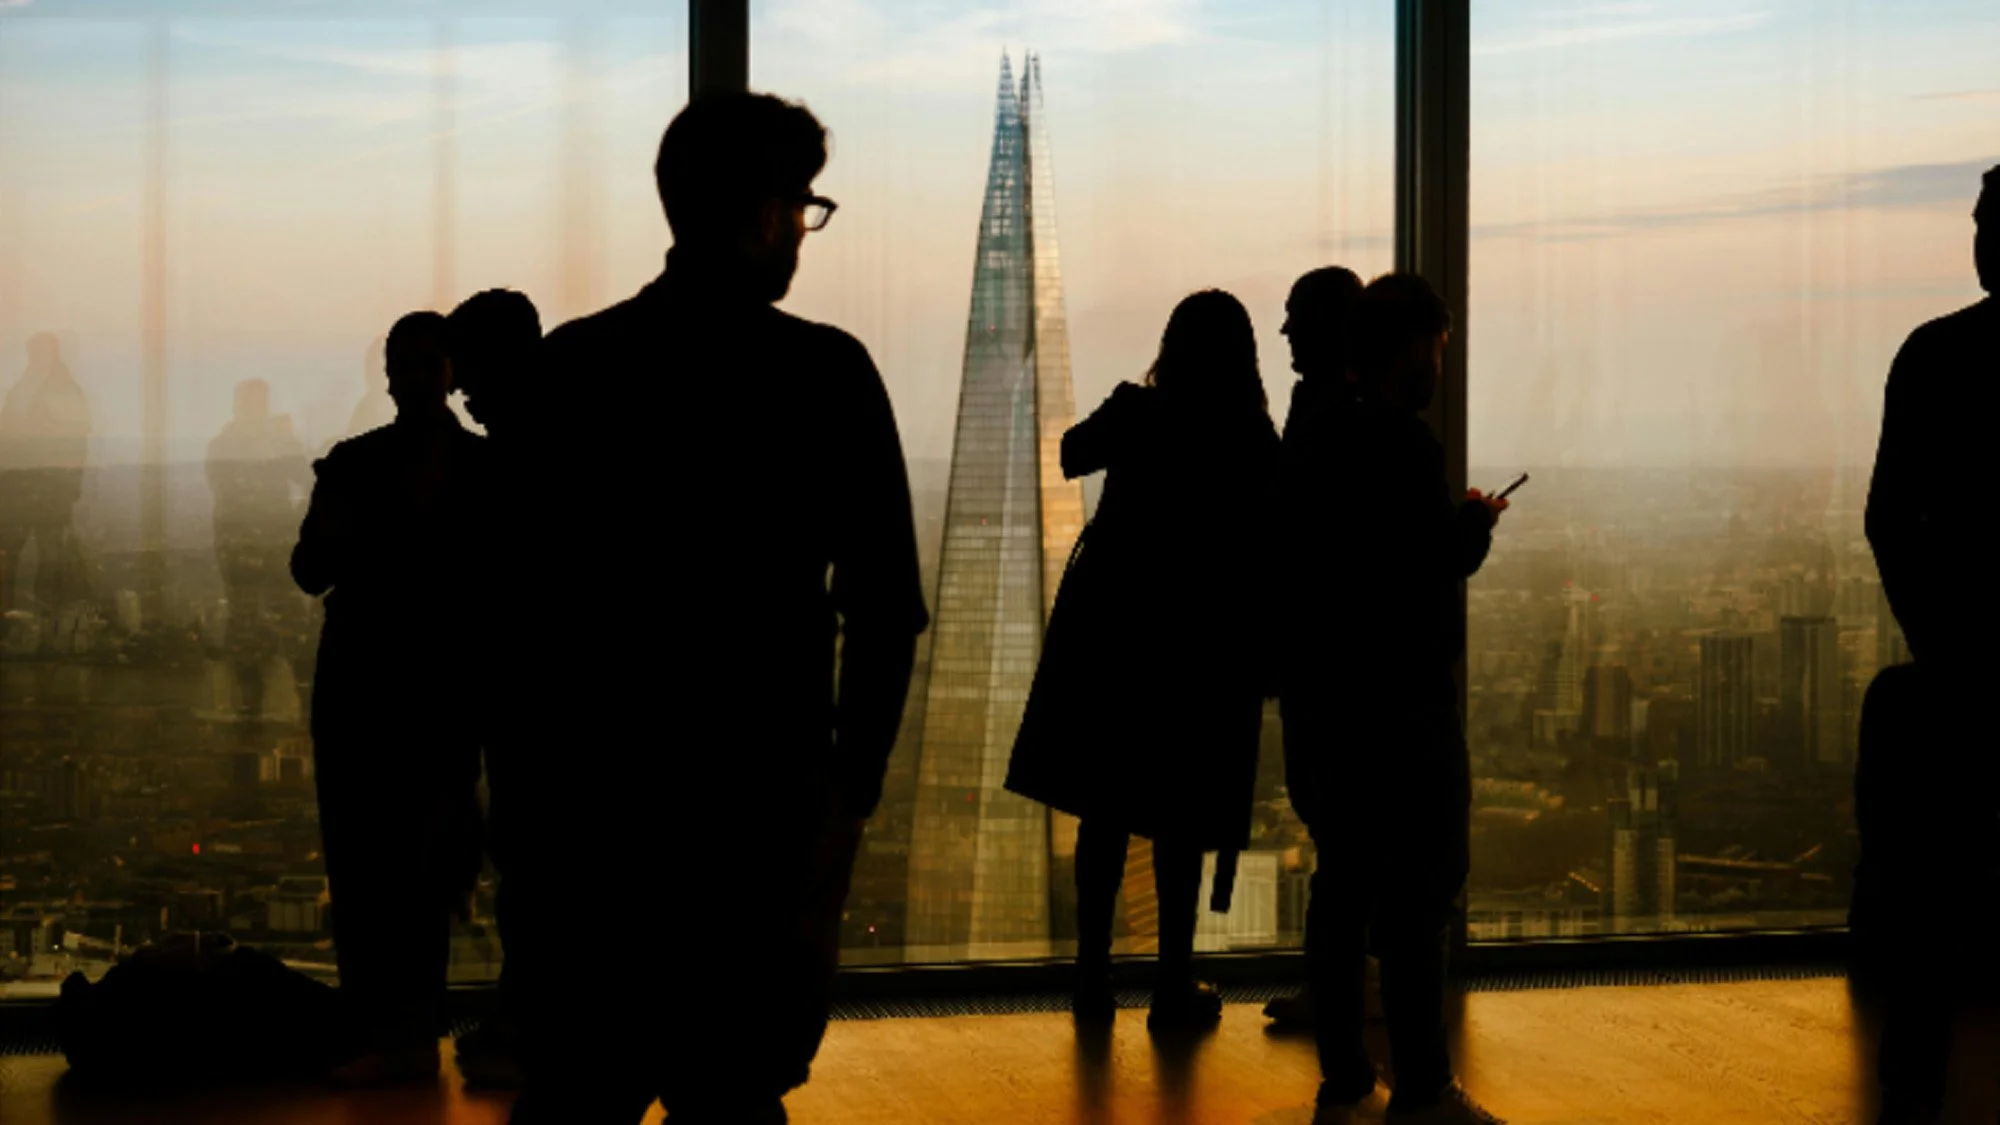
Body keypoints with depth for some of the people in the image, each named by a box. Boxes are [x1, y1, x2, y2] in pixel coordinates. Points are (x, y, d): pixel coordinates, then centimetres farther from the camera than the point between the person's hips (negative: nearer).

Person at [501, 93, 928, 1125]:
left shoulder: (565, 363, 3)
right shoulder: (823, 371, -6)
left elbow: (508, 583, 6)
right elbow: (883, 606, -8)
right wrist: (853, 787, 1)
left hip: (579, 794, 3)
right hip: (755, 798, -3)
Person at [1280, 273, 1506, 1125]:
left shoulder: (1315, 438, 11)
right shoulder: (1400, 442, -16)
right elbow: (1435, 563, -20)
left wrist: (1452, 524, 17)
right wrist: (1475, 525, -1)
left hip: (1320, 693, 9)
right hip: (1398, 698, -9)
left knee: (1344, 880, 13)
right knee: (1420, 891, -4)